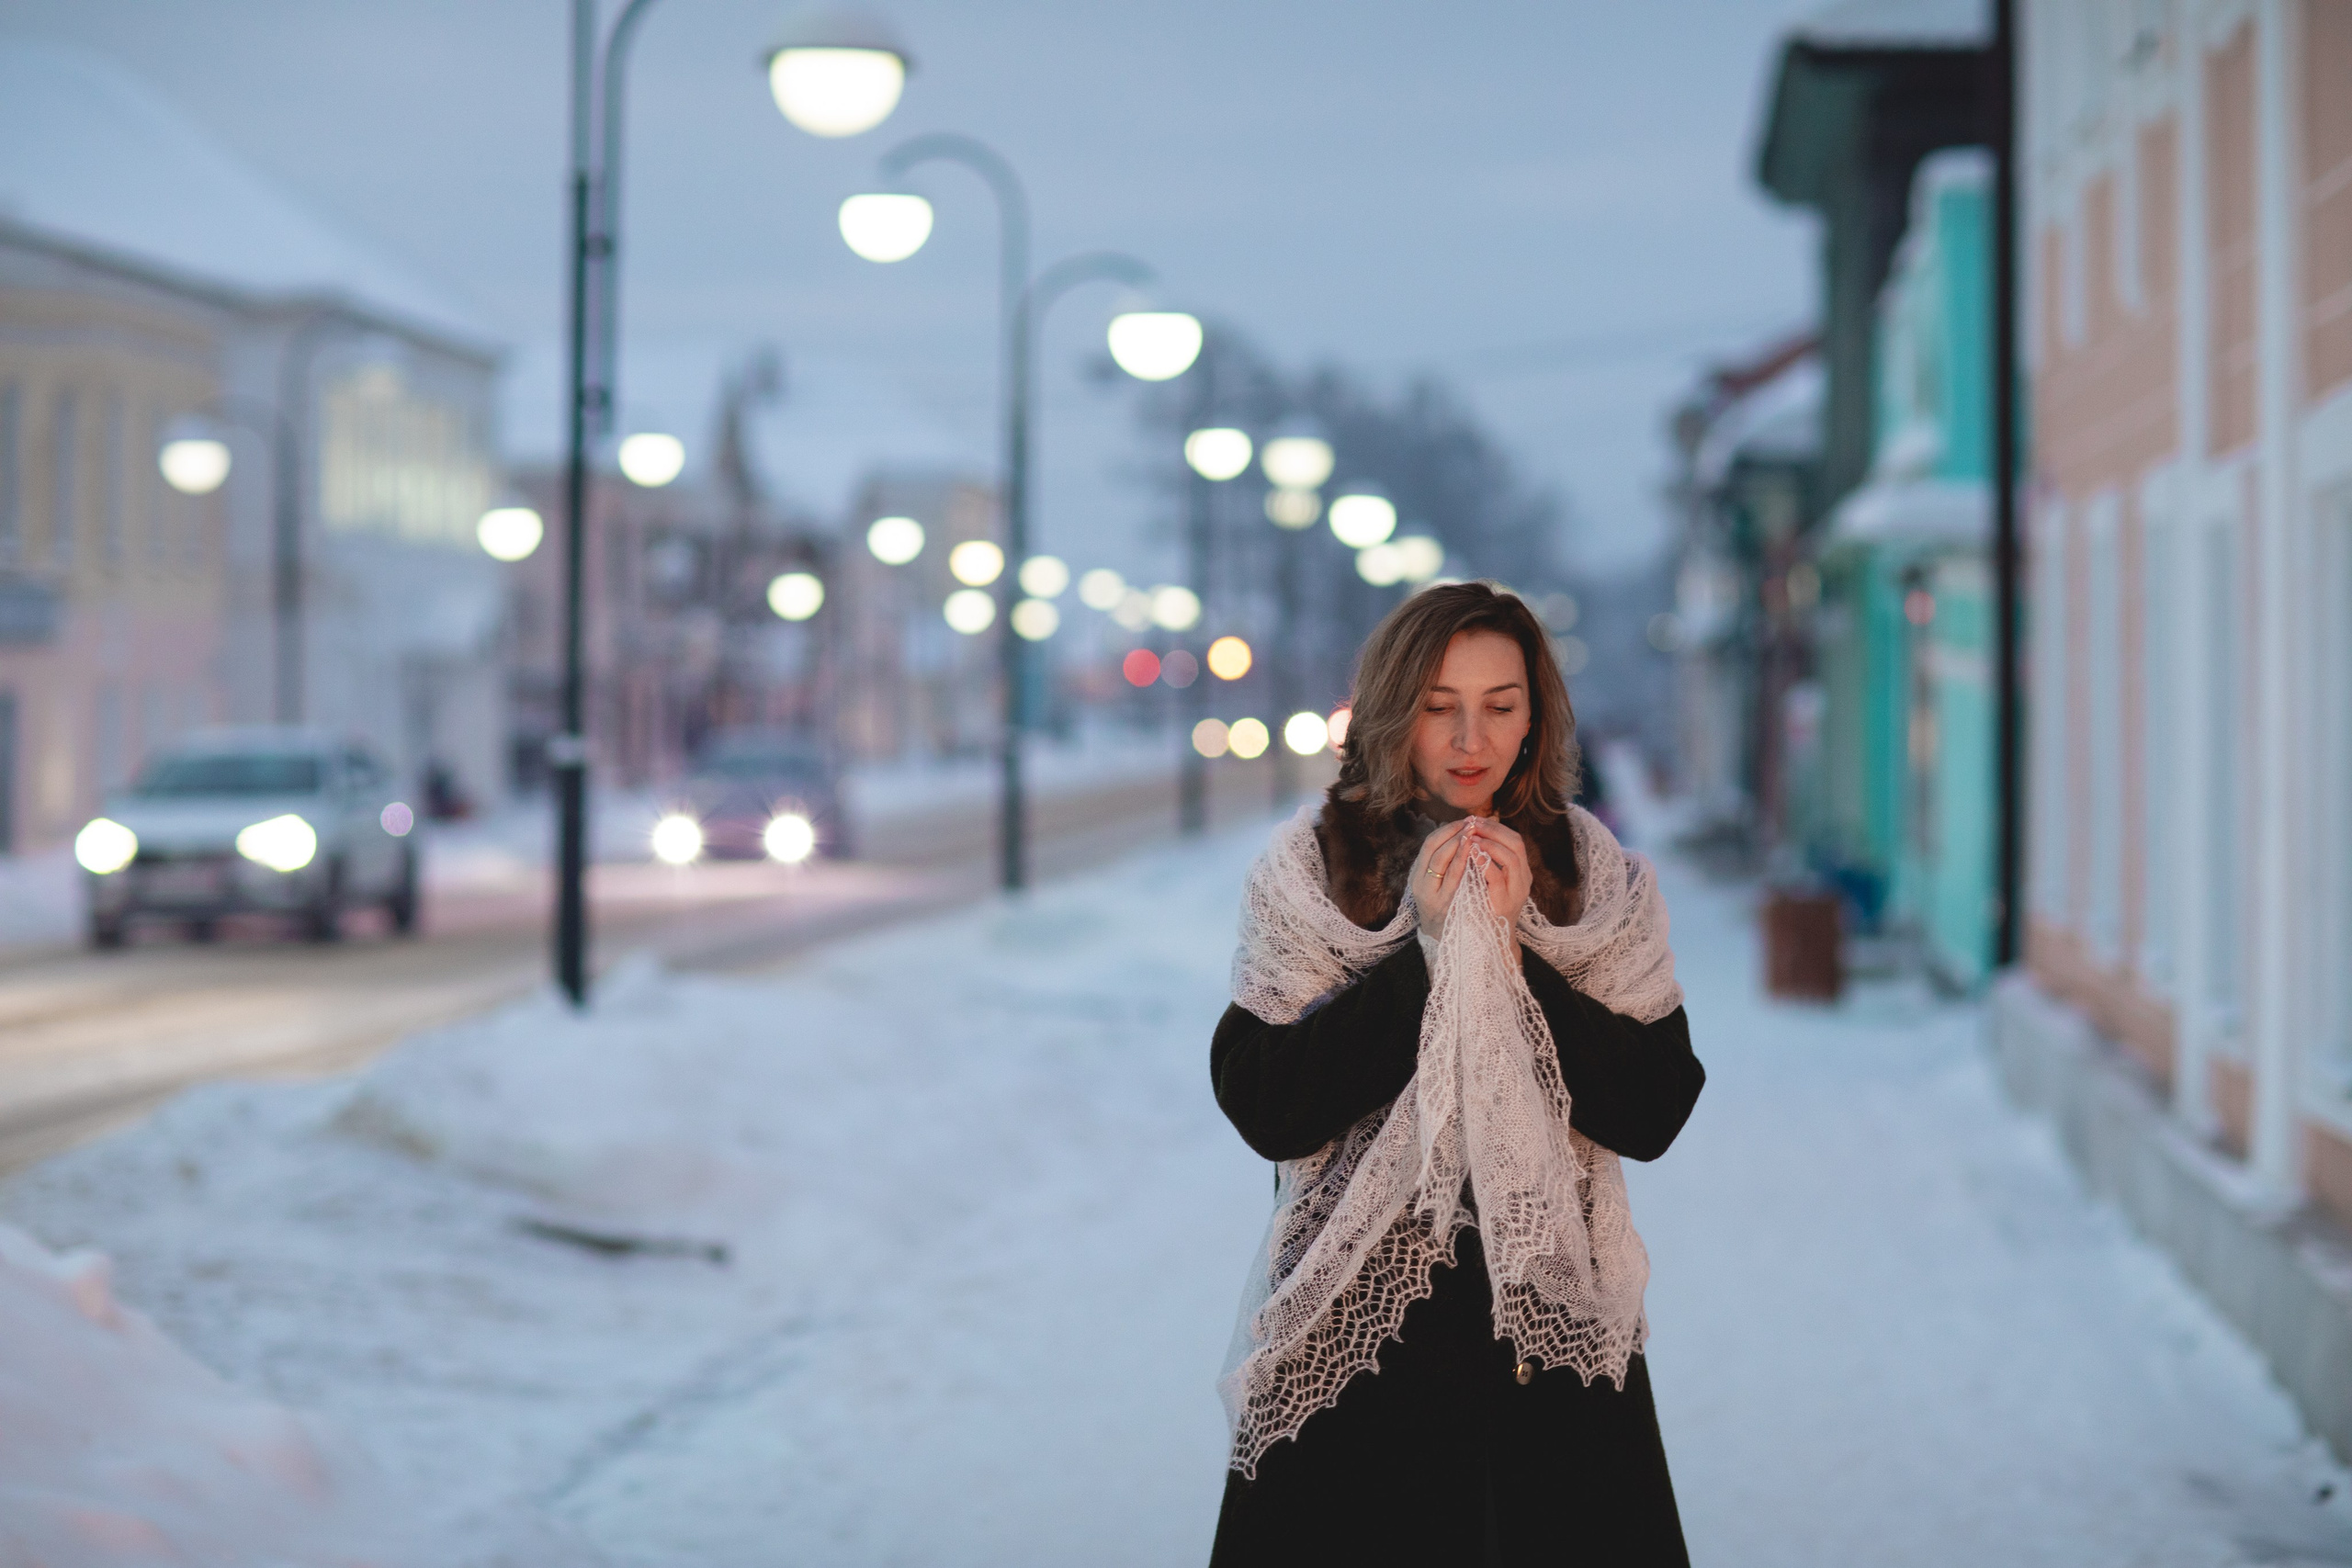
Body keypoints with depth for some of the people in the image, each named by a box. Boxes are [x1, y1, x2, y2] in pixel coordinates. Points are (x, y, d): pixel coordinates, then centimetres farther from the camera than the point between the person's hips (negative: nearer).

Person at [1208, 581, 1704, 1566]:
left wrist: (1515, 959, -14)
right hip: (1351, 1332, -1)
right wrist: (1422, 953, -15)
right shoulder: (1308, 871, -1)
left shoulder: (1599, 878, 4)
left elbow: (1654, 1114, -5)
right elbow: (1261, 1107, -10)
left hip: (1553, 1328, 2)